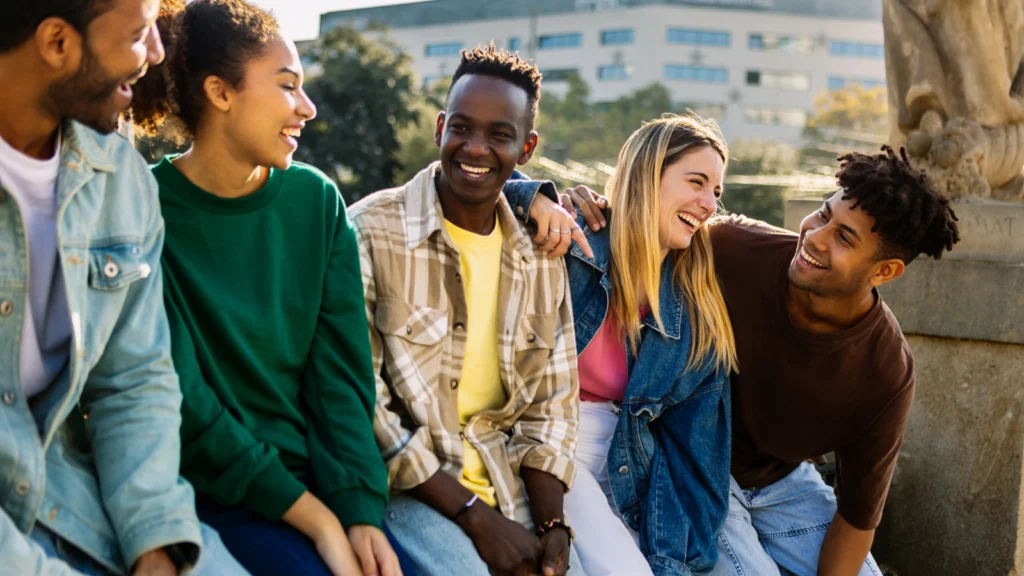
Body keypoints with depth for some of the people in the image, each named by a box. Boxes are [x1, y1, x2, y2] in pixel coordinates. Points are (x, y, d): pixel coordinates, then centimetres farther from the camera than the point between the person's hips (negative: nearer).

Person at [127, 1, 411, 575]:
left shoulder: (316, 199, 4)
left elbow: (342, 371, 1)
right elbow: (180, 399, -12)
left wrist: (361, 510, -12)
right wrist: (314, 518, -15)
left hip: (314, 477, 4)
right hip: (211, 495, -4)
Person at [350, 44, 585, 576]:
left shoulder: (541, 257, 10)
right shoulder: (370, 232, -8)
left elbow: (551, 404, 12)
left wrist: (551, 524, -5)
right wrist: (474, 515, -15)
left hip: (509, 488, 6)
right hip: (403, 486, -5)